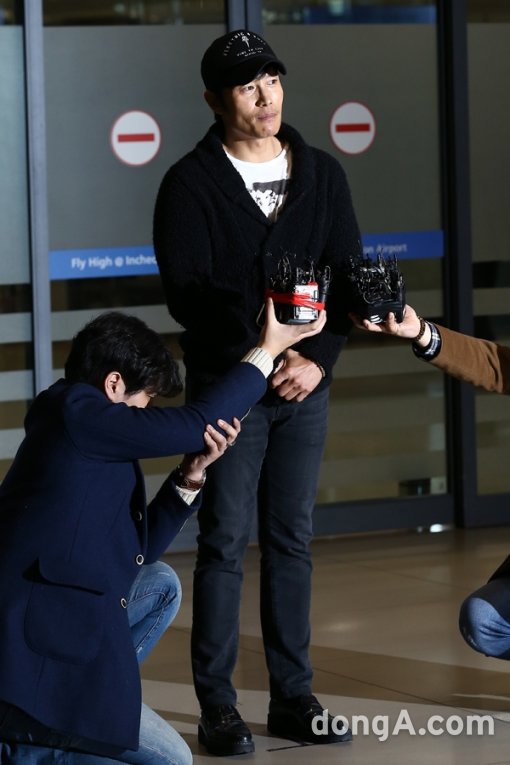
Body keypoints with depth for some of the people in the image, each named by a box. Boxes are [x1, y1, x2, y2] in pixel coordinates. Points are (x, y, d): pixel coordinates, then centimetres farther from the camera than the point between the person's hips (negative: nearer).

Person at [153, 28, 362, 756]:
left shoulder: (322, 174, 7)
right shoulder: (190, 184, -5)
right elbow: (186, 292, -11)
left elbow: (348, 274, 5)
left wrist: (317, 358, -9)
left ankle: (293, 697, 14)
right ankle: (217, 705, 2)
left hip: (305, 384, 4)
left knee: (291, 540, 8)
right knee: (225, 542, -3)